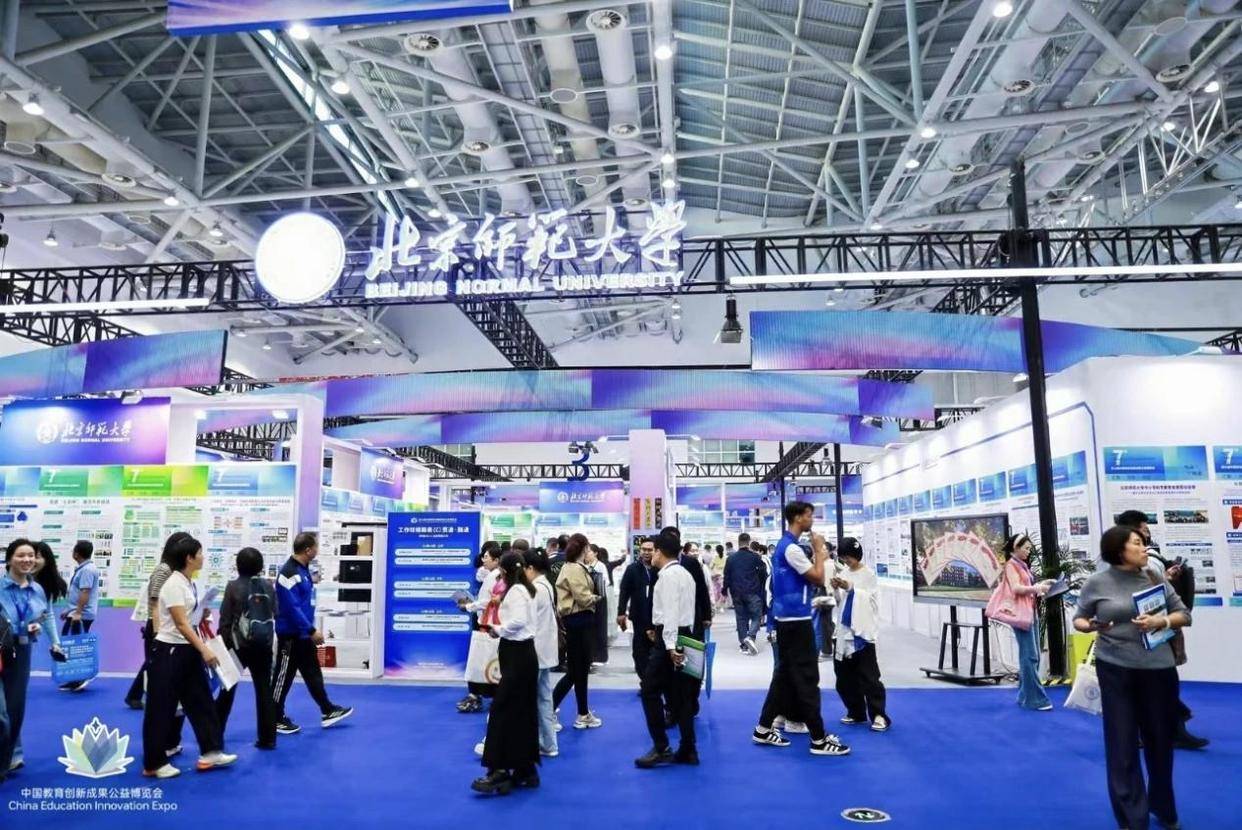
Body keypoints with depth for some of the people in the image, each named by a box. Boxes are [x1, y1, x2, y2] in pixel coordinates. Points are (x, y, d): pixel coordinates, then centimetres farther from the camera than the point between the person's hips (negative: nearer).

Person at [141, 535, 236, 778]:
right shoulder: (174, 585, -19)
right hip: (168, 651, -9)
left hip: (187, 650, 9)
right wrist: (204, 649, -26)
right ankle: (154, 764, 16)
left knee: (200, 700, 9)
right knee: (161, 708, 3)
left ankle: (210, 753, 15)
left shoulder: (190, 583, 7)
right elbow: (181, 624, -23)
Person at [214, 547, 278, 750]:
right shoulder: (268, 586, 0)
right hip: (264, 645, 2)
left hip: (239, 645, -2)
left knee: (227, 690, 14)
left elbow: (225, 619, -5)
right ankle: (267, 738, 8)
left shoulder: (234, 587, -8)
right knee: (264, 691, 6)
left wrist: (222, 643, 5)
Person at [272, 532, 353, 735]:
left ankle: (328, 711, 25)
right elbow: (292, 608, -25)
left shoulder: (303, 569, 7)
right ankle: (276, 719, 17)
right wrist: (312, 630, -21)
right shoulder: (290, 573, -23)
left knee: (313, 673, 16)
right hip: (290, 635, -10)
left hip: (303, 634, 10)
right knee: (283, 677, 4)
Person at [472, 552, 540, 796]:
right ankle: (526, 769, 18)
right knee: (524, 712, 12)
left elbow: (518, 621, -25)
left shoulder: (515, 591, -13)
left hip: (517, 655, -10)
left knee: (503, 710, -7)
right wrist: (500, 628, 7)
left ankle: (500, 771, -5)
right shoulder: (526, 589, 15)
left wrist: (497, 629, -11)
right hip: (524, 652, 10)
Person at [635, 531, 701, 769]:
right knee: (679, 696, 11)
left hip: (669, 639, -10)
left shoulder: (668, 574, -11)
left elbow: (671, 610, -20)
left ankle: (661, 749, -2)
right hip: (684, 635, 10)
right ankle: (688, 750, 12)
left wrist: (670, 644, -25)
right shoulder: (684, 573, 18)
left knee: (650, 691, -4)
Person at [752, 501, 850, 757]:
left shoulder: (784, 545, 14)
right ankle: (819, 739, 3)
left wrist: (818, 557, 7)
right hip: (796, 620, -10)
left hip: (786, 618, 10)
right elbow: (818, 579, -17)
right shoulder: (791, 548, -18)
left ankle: (764, 729, 18)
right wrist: (819, 550, -6)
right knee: (807, 678, -4)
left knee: (784, 674, 14)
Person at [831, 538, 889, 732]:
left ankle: (879, 715, 4)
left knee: (868, 676, -4)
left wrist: (850, 588, -21)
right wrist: (836, 590, -7)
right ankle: (856, 712, 24)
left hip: (863, 631, -6)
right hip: (844, 630, 6)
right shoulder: (843, 572, 9)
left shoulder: (868, 574, -5)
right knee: (844, 676, 11)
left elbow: (870, 599, -14)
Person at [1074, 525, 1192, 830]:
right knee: (1122, 746, 2)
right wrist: (1091, 626, -17)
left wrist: (1162, 621, -12)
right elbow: (1078, 619, 5)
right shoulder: (1096, 582, -3)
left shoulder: (1154, 578, 4)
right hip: (1115, 670, -3)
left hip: (1158, 669, 3)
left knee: (1161, 741, 15)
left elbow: (1184, 614, 7)